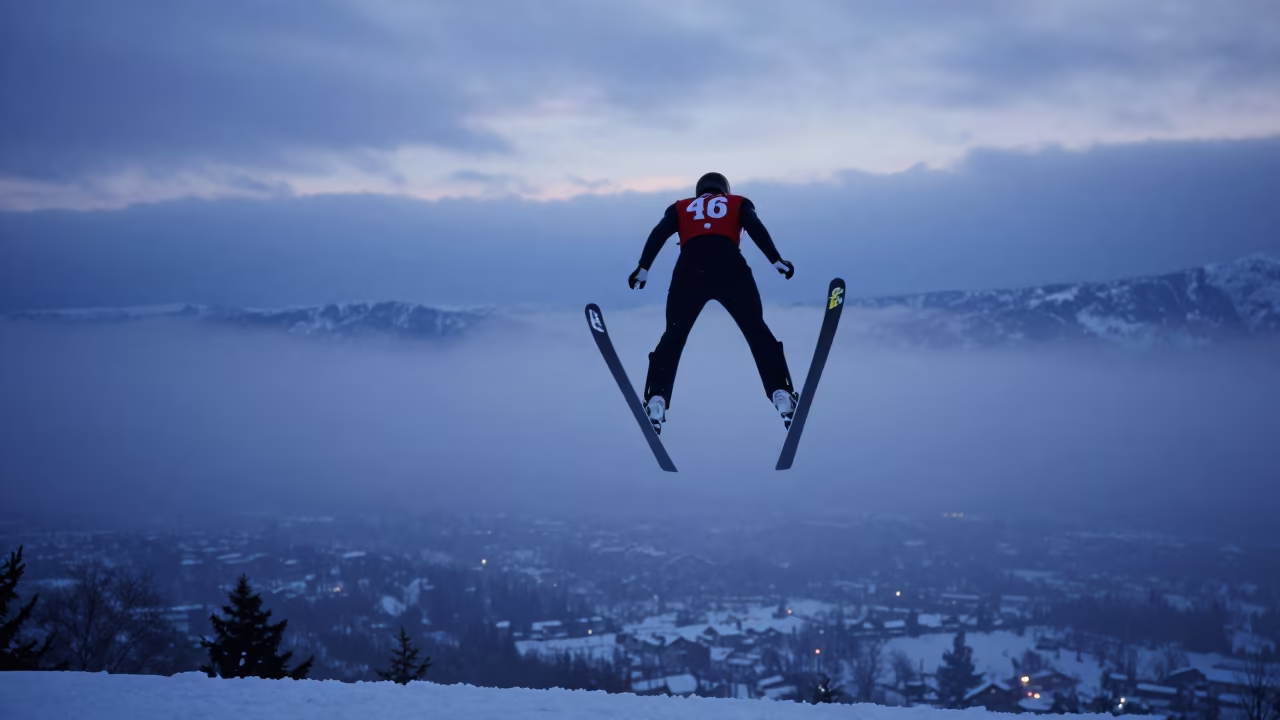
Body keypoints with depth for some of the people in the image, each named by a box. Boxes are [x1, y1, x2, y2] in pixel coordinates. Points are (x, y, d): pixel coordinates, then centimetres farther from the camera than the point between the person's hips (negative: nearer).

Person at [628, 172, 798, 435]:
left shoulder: (681, 208, 30)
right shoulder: (738, 203, 29)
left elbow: (658, 235, 13)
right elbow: (757, 230, 9)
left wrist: (643, 268, 6)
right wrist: (777, 261, 5)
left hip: (689, 270, 1)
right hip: (731, 269, -1)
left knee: (674, 336, 11)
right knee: (756, 330, 9)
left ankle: (656, 401, -4)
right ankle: (781, 395, -5)